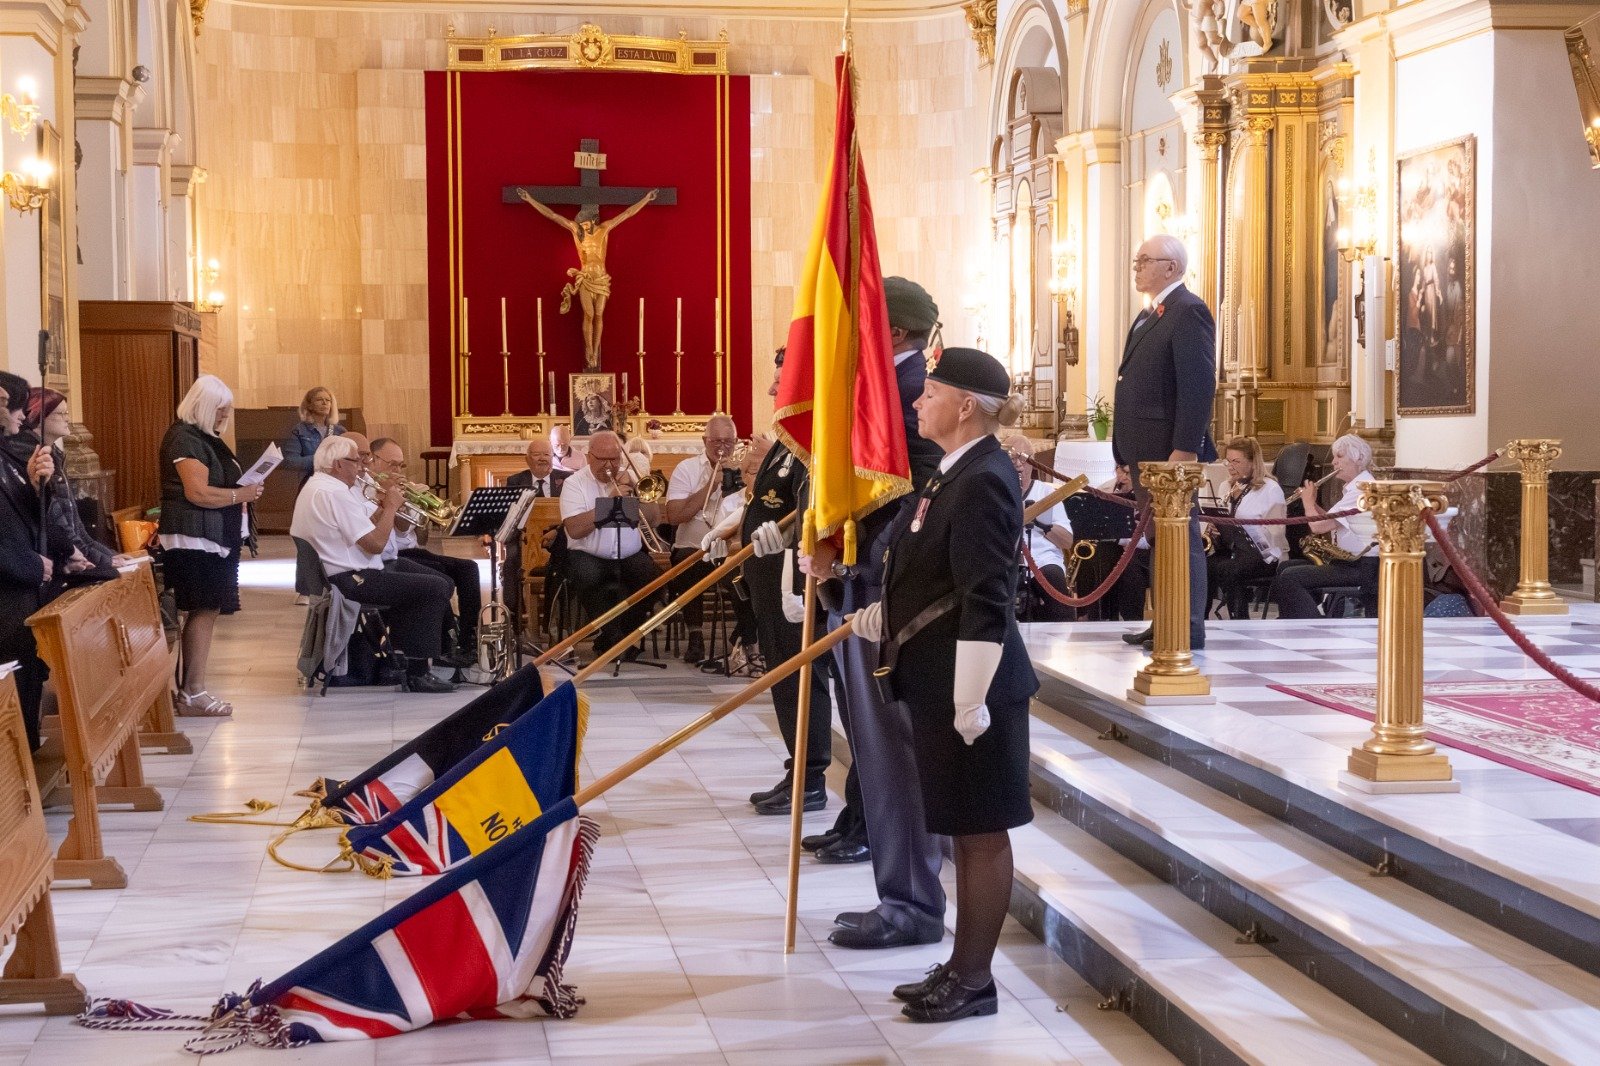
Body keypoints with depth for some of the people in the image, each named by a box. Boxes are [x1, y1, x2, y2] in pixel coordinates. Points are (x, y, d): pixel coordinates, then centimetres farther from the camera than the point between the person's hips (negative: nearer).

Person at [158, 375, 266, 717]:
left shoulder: (206, 438, 20)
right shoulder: (185, 439, -12)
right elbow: (198, 493, -20)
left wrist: (246, 489, 12)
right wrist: (242, 495, -12)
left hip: (214, 539, 10)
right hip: (194, 538, -10)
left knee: (208, 611, 6)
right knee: (203, 610, -11)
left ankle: (191, 690, 8)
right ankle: (192, 692, -10)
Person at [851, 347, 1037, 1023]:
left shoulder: (983, 482, -19)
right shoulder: (954, 473, 11)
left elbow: (986, 604, -23)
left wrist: (970, 702, -23)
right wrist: (873, 619, 20)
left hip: (971, 689, -10)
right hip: (938, 685, 10)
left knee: (981, 833, 1)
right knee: (965, 831, 16)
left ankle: (974, 980, 11)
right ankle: (962, 968, 26)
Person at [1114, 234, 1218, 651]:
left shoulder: (1188, 311, -12)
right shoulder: (1149, 316, 20)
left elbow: (1199, 384, -20)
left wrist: (1185, 448, -24)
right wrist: (1128, 452, 17)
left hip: (1170, 449, -10)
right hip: (1145, 451, 10)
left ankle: (1188, 629, 0)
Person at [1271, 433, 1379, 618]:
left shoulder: (1361, 490, -18)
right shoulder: (1356, 487, 15)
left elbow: (1318, 526, -22)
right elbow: (1332, 522, 20)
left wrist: (1308, 501, -4)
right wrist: (1313, 503, 8)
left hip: (1361, 568, -11)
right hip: (1351, 562, 11)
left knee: (1288, 578, -17)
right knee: (1285, 568, 15)